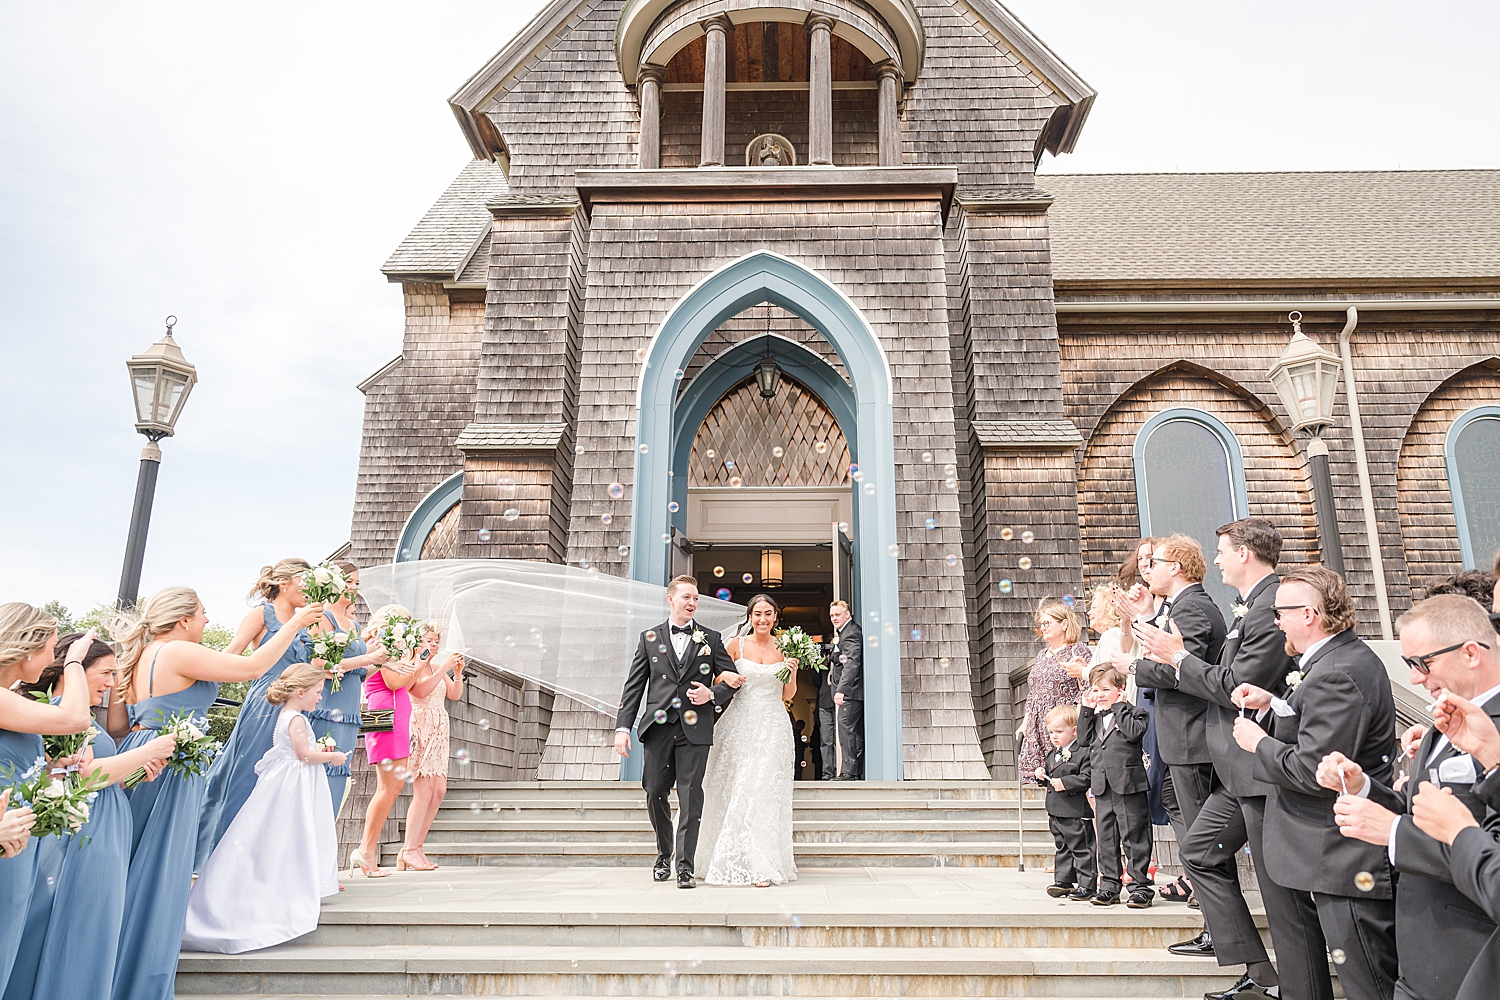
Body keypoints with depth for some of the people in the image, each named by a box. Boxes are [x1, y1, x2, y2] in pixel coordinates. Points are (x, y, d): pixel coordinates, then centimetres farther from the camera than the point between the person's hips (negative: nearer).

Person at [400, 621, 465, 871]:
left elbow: (455, 695, 14)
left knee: (439, 791, 2)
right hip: (418, 730, -8)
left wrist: (458, 672, -1)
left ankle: (415, 847, 10)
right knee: (424, 791, -12)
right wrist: (444, 668, -20)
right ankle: (409, 851, -4)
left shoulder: (437, 667, 18)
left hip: (438, 733, 8)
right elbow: (420, 690, -20)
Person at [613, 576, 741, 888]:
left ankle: (685, 866, 2)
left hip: (694, 729, -1)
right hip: (658, 728, 1)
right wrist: (622, 727, -2)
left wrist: (712, 694, -8)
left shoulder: (711, 639, 9)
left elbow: (733, 679, 12)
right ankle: (664, 856, 28)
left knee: (690, 796, -4)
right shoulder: (650, 638, 9)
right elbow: (633, 686, 6)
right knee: (655, 794, 7)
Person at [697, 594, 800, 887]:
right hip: (740, 724, 0)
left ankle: (762, 865, 0)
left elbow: (788, 694, 10)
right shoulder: (736, 644, 1)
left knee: (765, 791, -5)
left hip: (773, 727, 1)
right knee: (735, 791, 0)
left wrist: (793, 673, -8)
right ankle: (733, 861, 14)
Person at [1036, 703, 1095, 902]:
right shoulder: (1054, 753, 14)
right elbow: (1049, 775, 23)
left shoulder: (1084, 752, -14)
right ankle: (1063, 881, 27)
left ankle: (1087, 885, 8)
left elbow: (1087, 779, -21)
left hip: (1076, 812, -9)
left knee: (1081, 848, 0)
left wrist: (1064, 783, -23)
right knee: (1062, 848, 18)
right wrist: (1042, 775, 1)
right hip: (1056, 811, 9)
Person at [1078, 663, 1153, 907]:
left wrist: (1119, 706, -13)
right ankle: (1109, 886, 19)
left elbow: (1134, 732, -21)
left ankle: (1140, 886, 8)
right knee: (1106, 839, 11)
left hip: (1128, 785, -6)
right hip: (1102, 786, 6)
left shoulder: (1133, 713, -2)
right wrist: (1087, 710, 5)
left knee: (1134, 838, 0)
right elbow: (1084, 739, 7)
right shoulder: (1096, 718, 16)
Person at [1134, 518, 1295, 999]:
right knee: (1199, 849, 15)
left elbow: (1237, 687, -21)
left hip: (1263, 767, -11)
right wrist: (1177, 657, 6)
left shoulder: (1272, 606, -19)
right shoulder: (1252, 606, 15)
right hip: (1240, 768, 11)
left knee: (1279, 881, -1)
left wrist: (1178, 656, -10)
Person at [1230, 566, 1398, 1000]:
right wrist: (1273, 703, 6)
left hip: (1345, 862, -11)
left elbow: (1313, 772, -27)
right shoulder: (1348, 656, 9)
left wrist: (1258, 742, -12)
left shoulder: (1336, 675, -25)